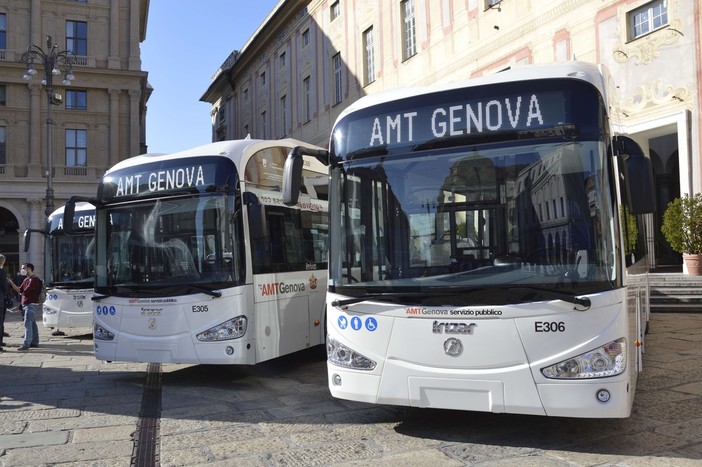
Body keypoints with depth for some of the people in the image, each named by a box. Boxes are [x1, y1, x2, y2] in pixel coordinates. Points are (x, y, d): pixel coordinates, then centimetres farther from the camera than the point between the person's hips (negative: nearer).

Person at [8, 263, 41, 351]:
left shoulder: (34, 279, -12)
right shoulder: (26, 280, 19)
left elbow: (26, 291, -15)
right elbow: (19, 290, 12)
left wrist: (22, 293, 4)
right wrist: (11, 283, 2)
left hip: (31, 304, -10)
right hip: (27, 304, 10)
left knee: (28, 324, -13)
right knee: (32, 324, 13)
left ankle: (26, 344, -16)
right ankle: (35, 342, 19)